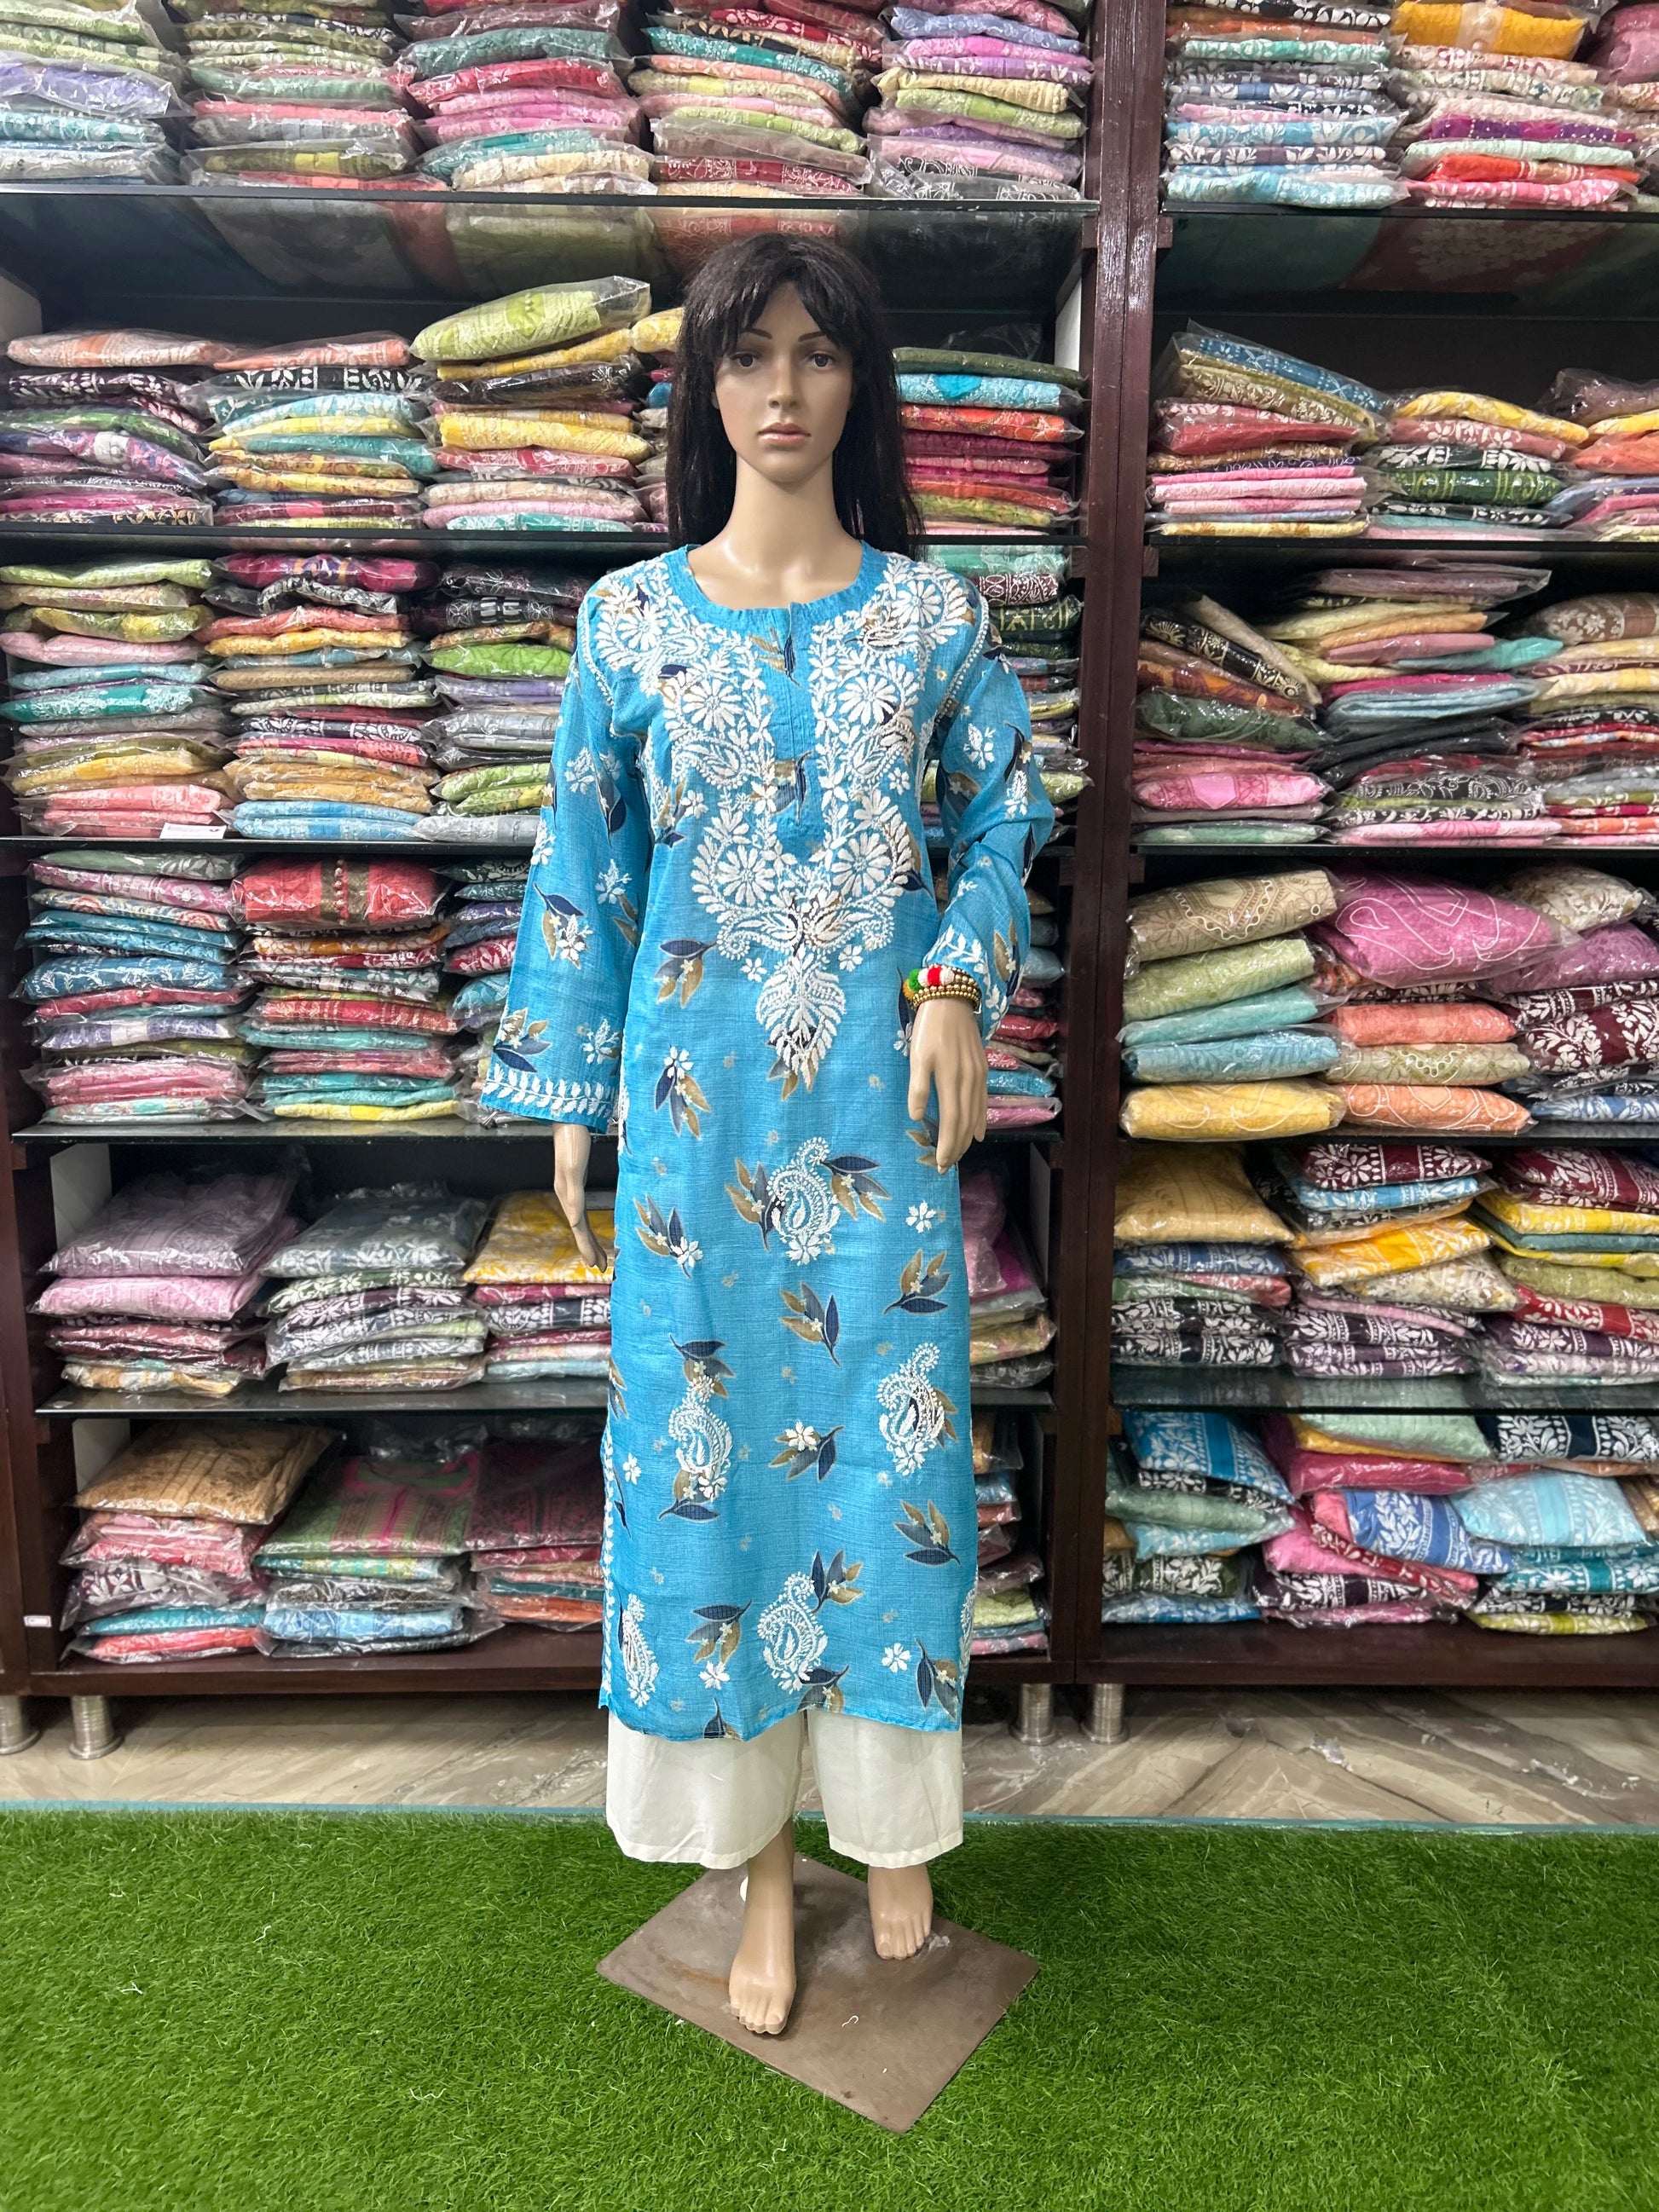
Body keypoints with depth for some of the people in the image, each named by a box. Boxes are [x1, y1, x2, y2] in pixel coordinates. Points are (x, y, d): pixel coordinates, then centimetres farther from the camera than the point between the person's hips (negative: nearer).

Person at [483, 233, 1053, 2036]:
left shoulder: (932, 612, 4)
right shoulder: (631, 617, 3)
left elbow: (1007, 819, 9)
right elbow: (585, 865, 5)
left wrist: (961, 988, -9)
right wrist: (571, 1097, 4)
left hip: (882, 1102, 0)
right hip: (698, 1100, 1)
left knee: (885, 1425, 6)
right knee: (704, 1433, 5)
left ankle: (890, 1815, 30)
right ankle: (756, 1853, 25)